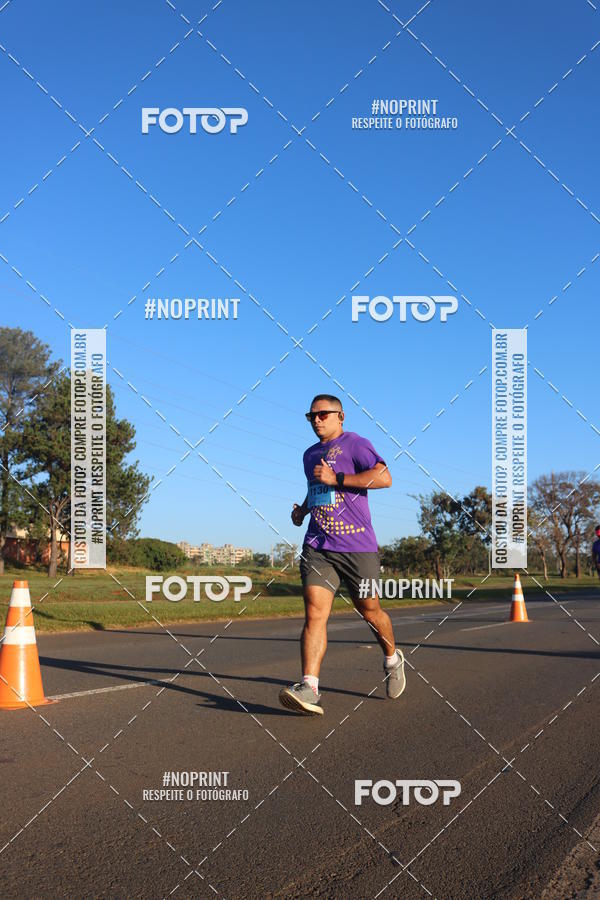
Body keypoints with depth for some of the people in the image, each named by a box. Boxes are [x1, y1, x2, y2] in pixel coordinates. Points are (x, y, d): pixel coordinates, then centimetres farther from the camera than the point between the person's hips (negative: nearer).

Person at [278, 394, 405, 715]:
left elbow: (384, 477, -18)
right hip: (317, 546, 5)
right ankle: (309, 688, -22)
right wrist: (302, 509, 17)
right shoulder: (310, 455, 20)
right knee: (314, 612, -13)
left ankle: (392, 659, 38)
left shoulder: (354, 444, -3)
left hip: (357, 546, -5)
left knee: (369, 610, 9)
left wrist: (335, 478, -18)